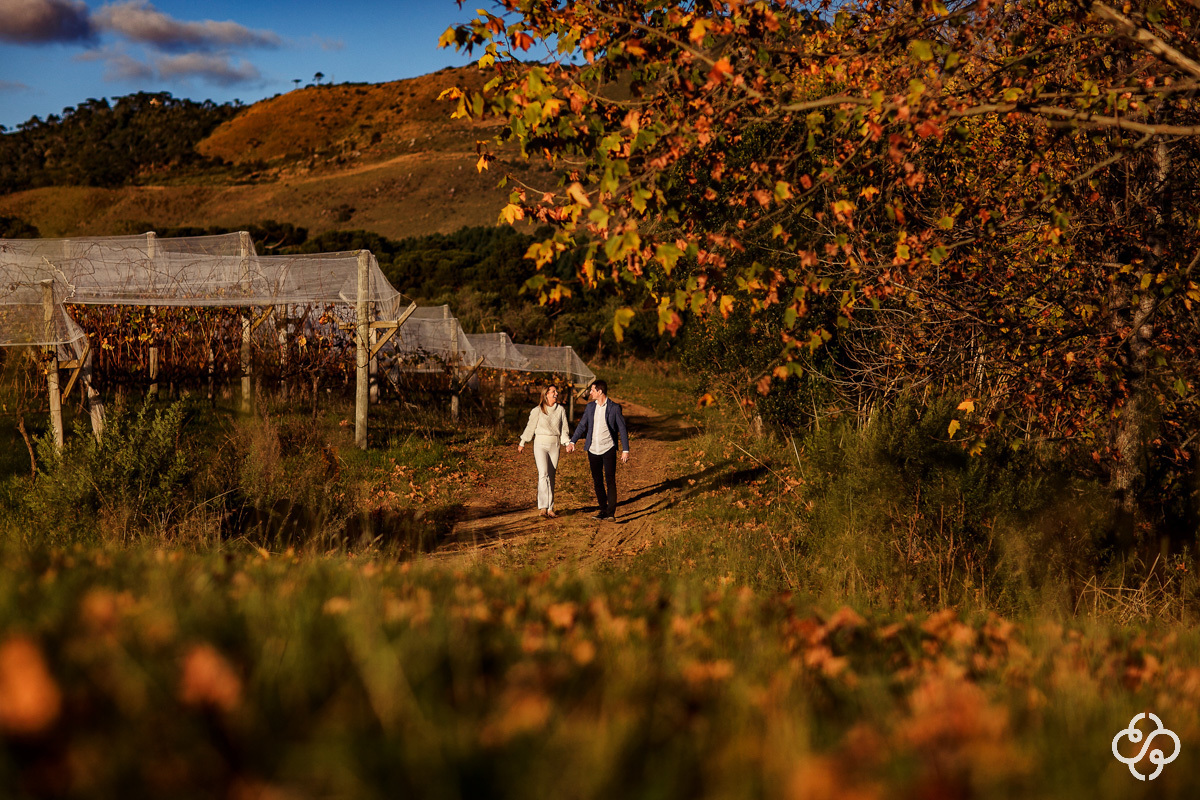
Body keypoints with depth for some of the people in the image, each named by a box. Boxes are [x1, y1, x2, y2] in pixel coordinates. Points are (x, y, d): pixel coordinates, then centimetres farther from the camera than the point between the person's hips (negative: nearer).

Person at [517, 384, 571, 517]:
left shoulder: (560, 410, 7)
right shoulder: (537, 410, -3)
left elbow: (564, 428, 10)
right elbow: (530, 427, 3)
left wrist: (567, 442, -4)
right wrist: (522, 444, 9)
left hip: (554, 445, 4)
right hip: (540, 444, -4)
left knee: (551, 476, 6)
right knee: (543, 474, -16)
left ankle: (550, 508, 10)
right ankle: (543, 507, -21)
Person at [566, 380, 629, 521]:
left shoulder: (614, 408, -4)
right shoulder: (590, 407, 9)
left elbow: (622, 429, -3)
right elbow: (582, 425, 12)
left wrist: (625, 450, -7)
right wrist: (572, 442, -1)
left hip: (608, 449, -5)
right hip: (593, 449, 5)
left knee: (610, 481, -9)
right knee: (597, 481, 9)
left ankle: (611, 512, -8)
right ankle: (603, 509, 18)